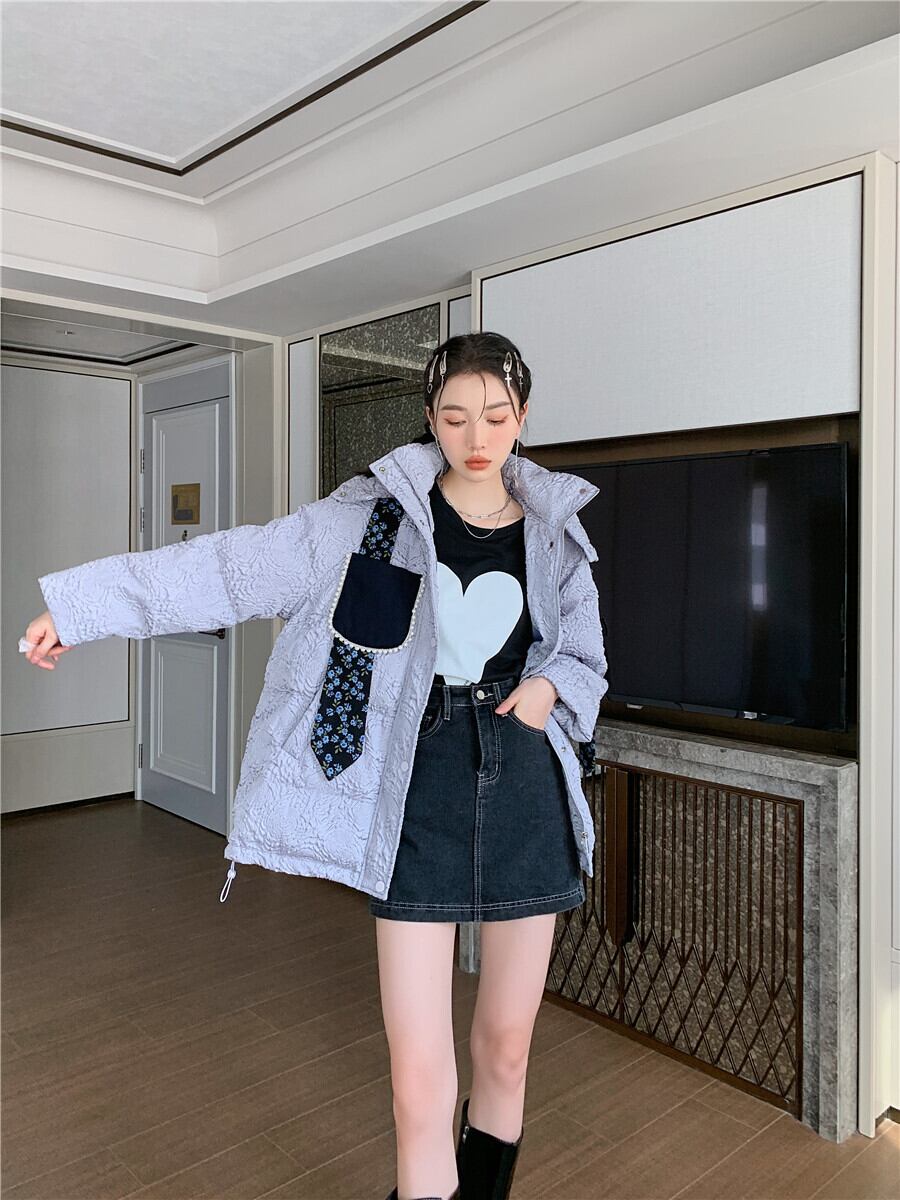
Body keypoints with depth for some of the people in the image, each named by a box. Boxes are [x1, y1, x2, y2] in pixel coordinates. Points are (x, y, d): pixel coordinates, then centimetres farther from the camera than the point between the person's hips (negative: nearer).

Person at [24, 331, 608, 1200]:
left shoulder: (554, 532, 5)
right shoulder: (376, 514, -3)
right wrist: (82, 602, -10)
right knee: (420, 1081, -2)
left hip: (525, 796, 3)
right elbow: (231, 566, -6)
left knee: (506, 1050, 15)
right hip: (417, 796, -2)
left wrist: (550, 685, -8)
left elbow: (584, 657, 15)